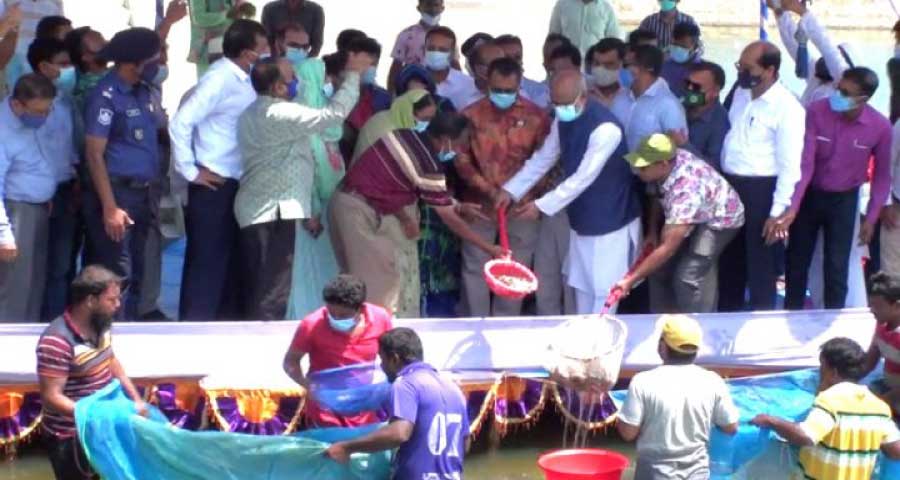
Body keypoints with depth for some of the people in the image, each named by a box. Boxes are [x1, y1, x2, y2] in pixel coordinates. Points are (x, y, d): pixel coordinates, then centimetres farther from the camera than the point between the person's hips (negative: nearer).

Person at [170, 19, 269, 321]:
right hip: (214, 185, -9)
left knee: (232, 258, 15)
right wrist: (189, 171, -16)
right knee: (207, 260, -3)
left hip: (236, 184, 9)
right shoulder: (219, 79, -17)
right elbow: (181, 122, -21)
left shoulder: (244, 80, 9)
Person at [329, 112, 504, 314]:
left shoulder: (406, 136, 6)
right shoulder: (429, 166, -16)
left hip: (347, 200, 9)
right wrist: (489, 248, 1)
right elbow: (450, 219, -7)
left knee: (361, 276, 16)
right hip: (360, 211, -9)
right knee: (378, 280, -1)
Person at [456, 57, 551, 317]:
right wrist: (487, 189, -15)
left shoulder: (536, 116, -4)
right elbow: (462, 159, -3)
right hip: (479, 203, 0)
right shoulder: (471, 115, -4)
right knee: (475, 268, 6)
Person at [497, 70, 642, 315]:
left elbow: (583, 178, -28)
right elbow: (543, 158, 9)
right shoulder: (563, 120, -1)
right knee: (582, 287, 16)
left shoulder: (605, 128, -28)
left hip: (611, 221, -8)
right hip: (582, 220, 8)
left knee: (603, 293, -2)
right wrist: (511, 190, 0)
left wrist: (541, 206, -26)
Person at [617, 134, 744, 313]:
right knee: (662, 265, 5)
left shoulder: (685, 192, -42)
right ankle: (671, 315, 22)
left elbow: (668, 249, -39)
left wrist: (631, 279, -38)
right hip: (698, 214, 8)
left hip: (720, 220, -8)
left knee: (688, 276, -19)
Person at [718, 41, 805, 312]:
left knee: (760, 266, 3)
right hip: (729, 185, 7)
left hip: (761, 190, -7)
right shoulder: (741, 93, 7)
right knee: (729, 261, 18)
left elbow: (790, 165, -17)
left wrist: (778, 211, -18)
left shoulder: (787, 107, -16)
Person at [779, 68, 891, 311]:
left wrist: (871, 217, -4)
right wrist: (792, 207, -31)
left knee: (836, 267, 1)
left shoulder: (880, 127, -17)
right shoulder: (816, 112, -22)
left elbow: (882, 175, -4)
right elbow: (804, 161, -24)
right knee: (797, 261, 11)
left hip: (844, 200, 0)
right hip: (809, 195, 0)